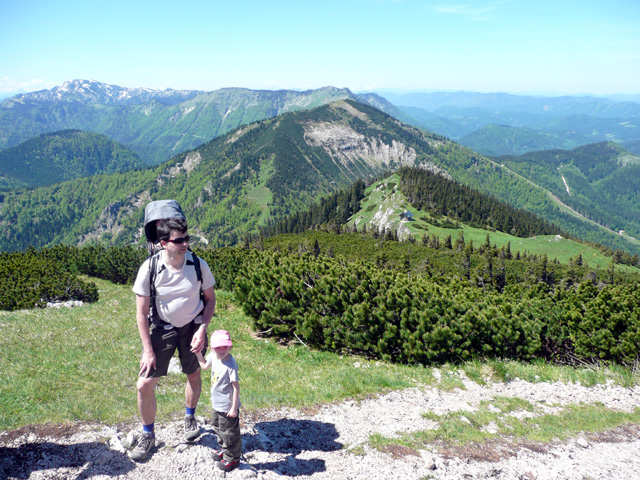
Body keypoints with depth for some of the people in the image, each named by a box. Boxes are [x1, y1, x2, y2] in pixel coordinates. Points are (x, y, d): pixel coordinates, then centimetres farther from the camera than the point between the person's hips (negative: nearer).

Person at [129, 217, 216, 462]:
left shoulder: (198, 264, -17)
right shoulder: (150, 268, -20)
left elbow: (210, 299, -1)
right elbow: (141, 312, -11)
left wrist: (202, 329, -14)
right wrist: (148, 350, -13)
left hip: (192, 327, 1)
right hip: (161, 328, -1)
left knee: (193, 376, 16)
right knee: (144, 384, -4)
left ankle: (190, 417, 47)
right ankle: (148, 435, 21)